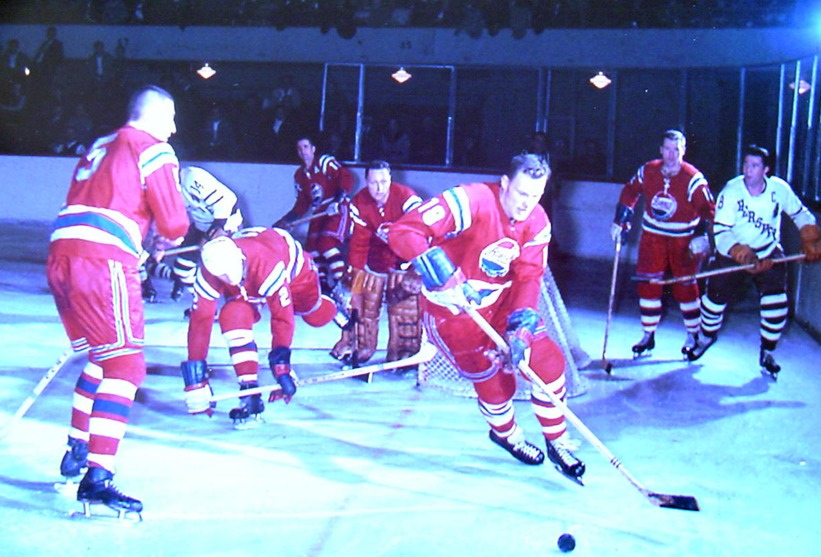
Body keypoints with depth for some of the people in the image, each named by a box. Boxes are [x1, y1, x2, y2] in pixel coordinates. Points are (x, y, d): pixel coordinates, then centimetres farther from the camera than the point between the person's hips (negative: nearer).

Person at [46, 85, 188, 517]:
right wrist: (172, 237, 21)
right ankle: (96, 481, -15)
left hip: (60, 255, 8)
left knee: (102, 355, 24)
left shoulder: (100, 147, 25)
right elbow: (173, 225, -2)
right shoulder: (154, 150, 2)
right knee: (126, 366, -7)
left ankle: (76, 452, 31)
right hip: (103, 262, -8)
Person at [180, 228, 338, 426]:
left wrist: (281, 367, -41)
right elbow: (200, 322, -33)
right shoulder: (209, 274, -36)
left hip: (294, 266, -2)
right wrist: (196, 381, -35)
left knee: (316, 317, 12)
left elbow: (282, 316, -41)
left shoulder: (267, 264, -47)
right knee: (233, 317, -25)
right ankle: (249, 390, -20)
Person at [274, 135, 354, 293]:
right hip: (319, 214, 8)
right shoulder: (299, 175, 15)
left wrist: (337, 202, -26)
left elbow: (346, 178, -18)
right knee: (312, 249, 2)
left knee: (327, 244, -23)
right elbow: (302, 204, 19)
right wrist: (287, 220, 10)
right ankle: (323, 285, 14)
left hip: (337, 210, -8)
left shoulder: (324, 162, -6)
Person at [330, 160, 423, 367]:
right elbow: (358, 243, -11)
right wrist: (352, 275, -16)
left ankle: (404, 355, 1)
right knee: (361, 300, 5)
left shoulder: (406, 197, -26)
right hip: (375, 255, 3)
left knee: (405, 306, -9)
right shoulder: (359, 203, -14)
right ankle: (356, 349, 19)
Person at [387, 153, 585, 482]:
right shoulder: (469, 202, -27)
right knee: (494, 378, 0)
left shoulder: (537, 222, -7)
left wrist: (521, 325, -26)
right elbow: (402, 232, -31)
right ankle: (505, 433, 35)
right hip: (452, 307, -5)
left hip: (503, 302, 6)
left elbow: (529, 277, -11)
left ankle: (558, 443, 17)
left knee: (548, 358, -4)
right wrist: (433, 263, -46)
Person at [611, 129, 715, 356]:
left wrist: (701, 236, -25)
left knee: (685, 287, 1)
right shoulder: (647, 171, -5)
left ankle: (693, 336, 19)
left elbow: (708, 209, -13)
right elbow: (630, 193, 10)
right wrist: (620, 222, 7)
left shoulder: (693, 178, -15)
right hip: (653, 235, 3)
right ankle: (648, 336, 13)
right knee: (648, 283, 1)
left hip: (683, 240, -3)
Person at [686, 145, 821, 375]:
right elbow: (720, 233, -23)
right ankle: (707, 337, 32)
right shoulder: (730, 191, -19)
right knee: (715, 298, -1)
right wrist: (744, 255, -36)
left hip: (769, 255, 1)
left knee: (777, 304, -12)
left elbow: (800, 214, 6)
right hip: (732, 255, -1)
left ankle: (767, 353, 9)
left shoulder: (780, 189, -12)